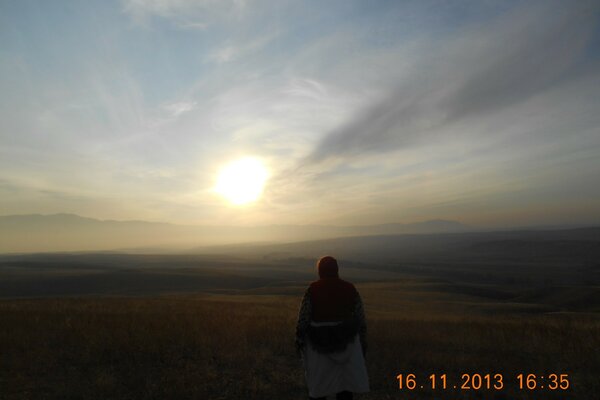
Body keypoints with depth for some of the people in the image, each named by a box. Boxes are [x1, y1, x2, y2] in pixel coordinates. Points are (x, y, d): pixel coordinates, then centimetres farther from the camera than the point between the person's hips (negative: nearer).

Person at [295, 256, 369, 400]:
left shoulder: (312, 289, -10)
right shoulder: (349, 288, -4)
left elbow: (303, 318, -11)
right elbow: (361, 319, -2)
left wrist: (299, 339, 0)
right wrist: (363, 342, 8)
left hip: (319, 343, -1)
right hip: (345, 341, 2)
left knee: (317, 383, 14)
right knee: (345, 383, 14)